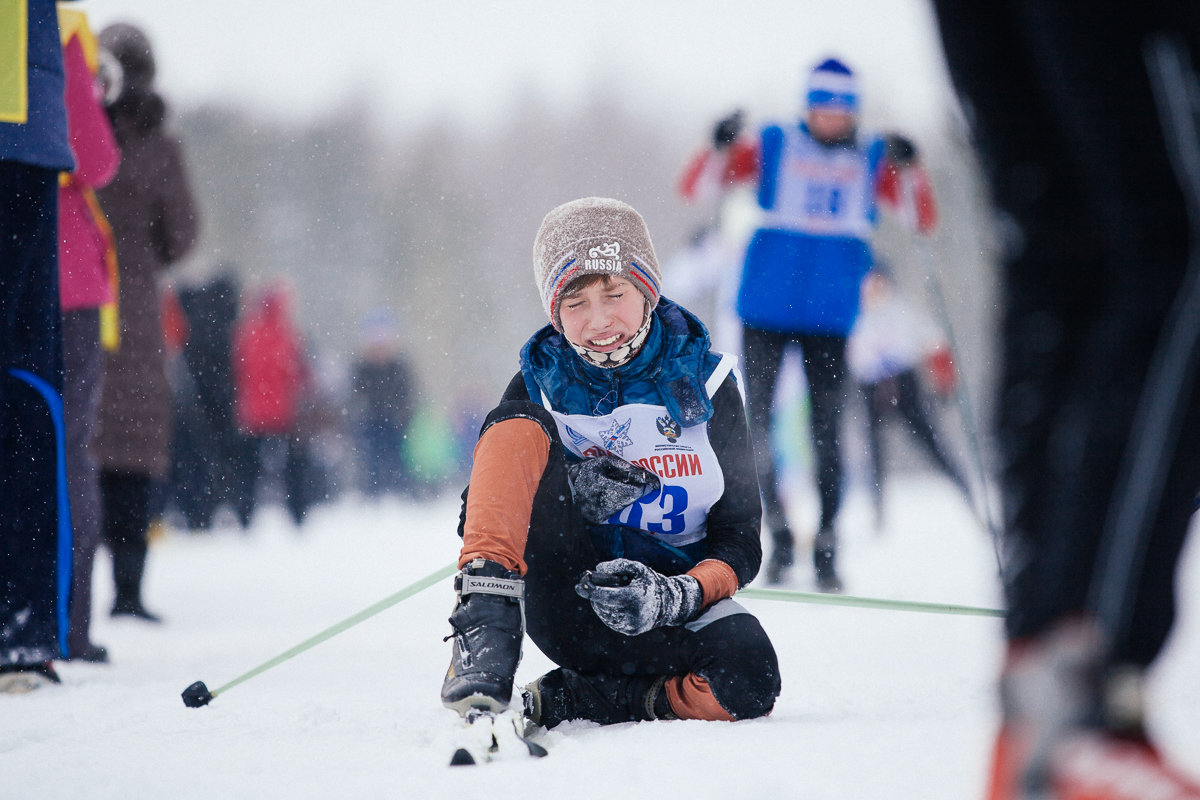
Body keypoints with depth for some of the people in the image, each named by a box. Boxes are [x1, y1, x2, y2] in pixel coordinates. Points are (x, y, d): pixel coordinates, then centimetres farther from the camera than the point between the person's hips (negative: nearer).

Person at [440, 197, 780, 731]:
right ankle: (487, 632, -33)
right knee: (517, 430, -21)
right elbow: (483, 511, -4)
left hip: (668, 610, 0)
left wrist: (676, 597, -24)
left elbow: (740, 543, -2)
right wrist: (568, 491, -25)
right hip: (567, 601, 0)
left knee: (746, 680, -36)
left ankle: (564, 702, -15)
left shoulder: (703, 383, -1)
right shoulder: (540, 383, 2)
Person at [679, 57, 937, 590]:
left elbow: (924, 220, 0)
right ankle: (778, 531, 10)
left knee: (827, 428, -2)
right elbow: (695, 187, 0)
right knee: (755, 420, -3)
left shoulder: (872, 161, 8)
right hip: (766, 303, 0)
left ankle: (826, 550, 4)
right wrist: (721, 148, -19)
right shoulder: (775, 147, 4)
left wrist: (907, 168, -16)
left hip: (831, 311, 0)